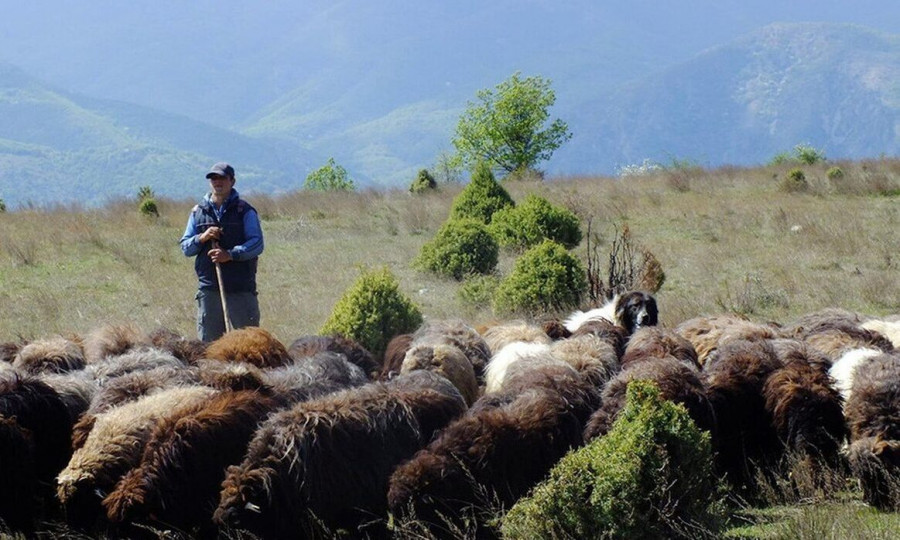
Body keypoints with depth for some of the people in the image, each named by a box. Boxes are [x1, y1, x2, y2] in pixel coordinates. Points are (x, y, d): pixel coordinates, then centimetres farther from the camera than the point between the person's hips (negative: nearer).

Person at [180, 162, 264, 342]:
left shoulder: (245, 211, 2)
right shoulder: (198, 212, 13)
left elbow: (257, 244, -7)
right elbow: (185, 248, 13)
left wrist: (230, 254, -20)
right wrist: (202, 238, -8)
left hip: (241, 288, -3)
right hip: (209, 289, 3)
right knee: (208, 341, 3)